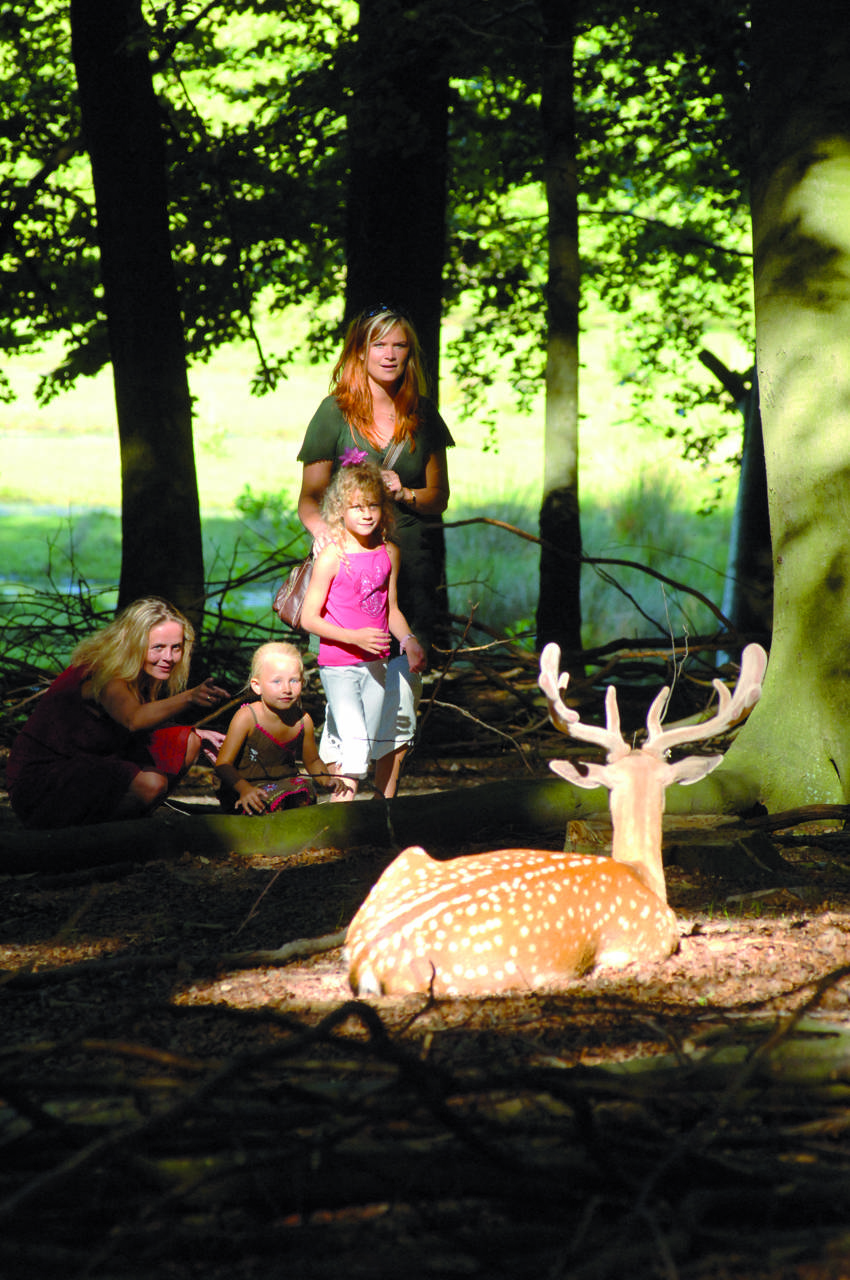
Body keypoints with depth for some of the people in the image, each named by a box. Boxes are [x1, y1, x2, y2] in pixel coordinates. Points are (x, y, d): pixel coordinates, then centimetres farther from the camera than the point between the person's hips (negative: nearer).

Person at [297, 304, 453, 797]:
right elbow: (310, 496, -2)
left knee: (403, 691, 3)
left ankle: (388, 799, 14)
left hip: (412, 565, 3)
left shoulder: (423, 414, 11)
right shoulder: (335, 412, 1)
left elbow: (439, 495, 15)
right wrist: (321, 526, -24)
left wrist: (405, 494, -7)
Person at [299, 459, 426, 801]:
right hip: (338, 665, -6)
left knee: (364, 749, 8)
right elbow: (308, 618, -11)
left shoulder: (389, 553, 5)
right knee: (354, 745, -18)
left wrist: (409, 640, -1)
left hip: (375, 664, 6)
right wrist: (355, 637, -21)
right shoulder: (332, 557, -12)